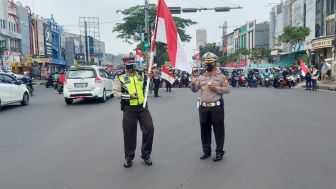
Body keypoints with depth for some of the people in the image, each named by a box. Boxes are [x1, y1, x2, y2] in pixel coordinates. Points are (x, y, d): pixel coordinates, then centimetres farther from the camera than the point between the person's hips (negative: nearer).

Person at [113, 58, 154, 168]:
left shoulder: (141, 76, 11)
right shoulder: (120, 79, 3)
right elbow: (116, 93, -3)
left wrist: (149, 79, 1)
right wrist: (129, 96, -15)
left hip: (142, 107, 3)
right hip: (129, 109, -2)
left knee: (149, 128, -2)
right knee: (129, 133, 4)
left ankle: (146, 154, 17)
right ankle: (129, 157, 22)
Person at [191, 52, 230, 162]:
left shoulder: (221, 76, -1)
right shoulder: (201, 77, 10)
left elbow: (227, 89, -4)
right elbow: (194, 90, 7)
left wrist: (216, 88, -16)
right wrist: (193, 84, -13)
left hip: (217, 107, -4)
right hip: (203, 107, 4)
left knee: (218, 129, 3)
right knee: (204, 129, 11)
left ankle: (219, 152, 15)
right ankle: (206, 151, 25)